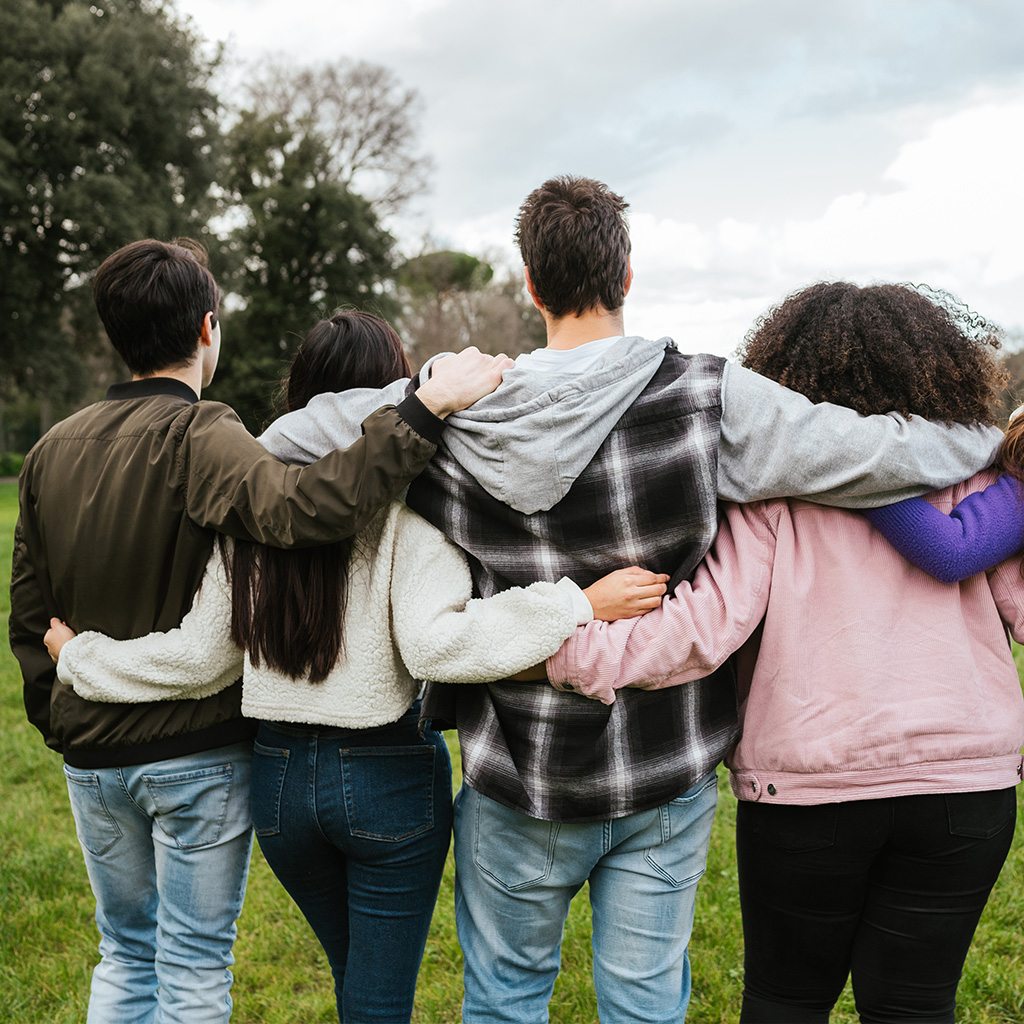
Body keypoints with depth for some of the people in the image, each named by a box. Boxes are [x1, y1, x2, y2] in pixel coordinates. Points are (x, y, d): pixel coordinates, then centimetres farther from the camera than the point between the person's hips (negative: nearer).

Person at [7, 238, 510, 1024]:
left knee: (126, 956, 22)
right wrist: (428, 406, -37)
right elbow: (303, 509, -38)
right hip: (196, 756, -6)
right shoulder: (196, 437, -18)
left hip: (93, 756, 6)